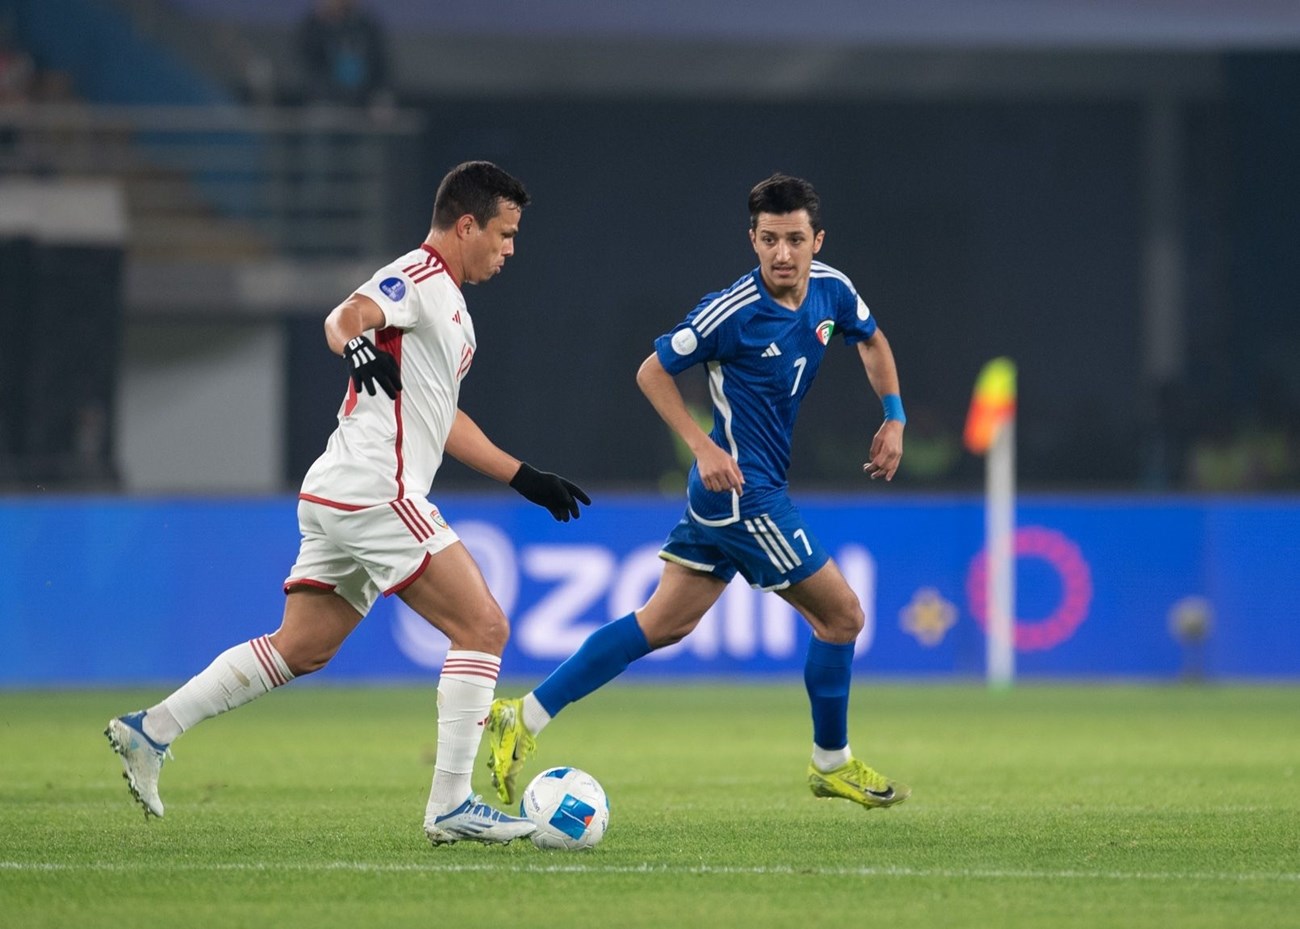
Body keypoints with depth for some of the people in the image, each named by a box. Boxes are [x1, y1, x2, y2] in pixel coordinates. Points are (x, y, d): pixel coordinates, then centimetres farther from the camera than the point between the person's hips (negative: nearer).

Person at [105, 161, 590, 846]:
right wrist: (356, 345, -53)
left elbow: (440, 420, 30)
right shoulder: (418, 278, -9)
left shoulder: (448, 301, 22)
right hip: (373, 494, -10)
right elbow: (348, 315, -30)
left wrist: (524, 478, 31)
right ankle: (450, 806, -11)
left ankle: (150, 730, 13)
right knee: (483, 627, -10)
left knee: (299, 649, 13)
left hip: (338, 500, 10)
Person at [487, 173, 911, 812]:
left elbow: (872, 341, 23)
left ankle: (526, 717, 10)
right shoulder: (732, 312, -20)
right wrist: (703, 447, -18)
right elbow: (652, 372, -10)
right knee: (841, 615, 0)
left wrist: (894, 417, 11)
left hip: (724, 495, 8)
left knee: (663, 623, 10)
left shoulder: (832, 291, 1)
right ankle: (832, 764, 20)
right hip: (742, 489, -8)